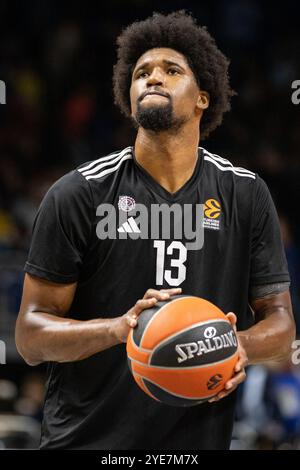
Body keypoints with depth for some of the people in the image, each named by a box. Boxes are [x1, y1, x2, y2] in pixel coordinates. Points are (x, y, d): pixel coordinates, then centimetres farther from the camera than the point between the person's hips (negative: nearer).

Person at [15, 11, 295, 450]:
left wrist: (242, 346, -16)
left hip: (199, 437, 2)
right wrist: (118, 328, -24)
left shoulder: (246, 195, 2)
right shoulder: (79, 194, -5)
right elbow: (31, 336, -7)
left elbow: (279, 319, 6)